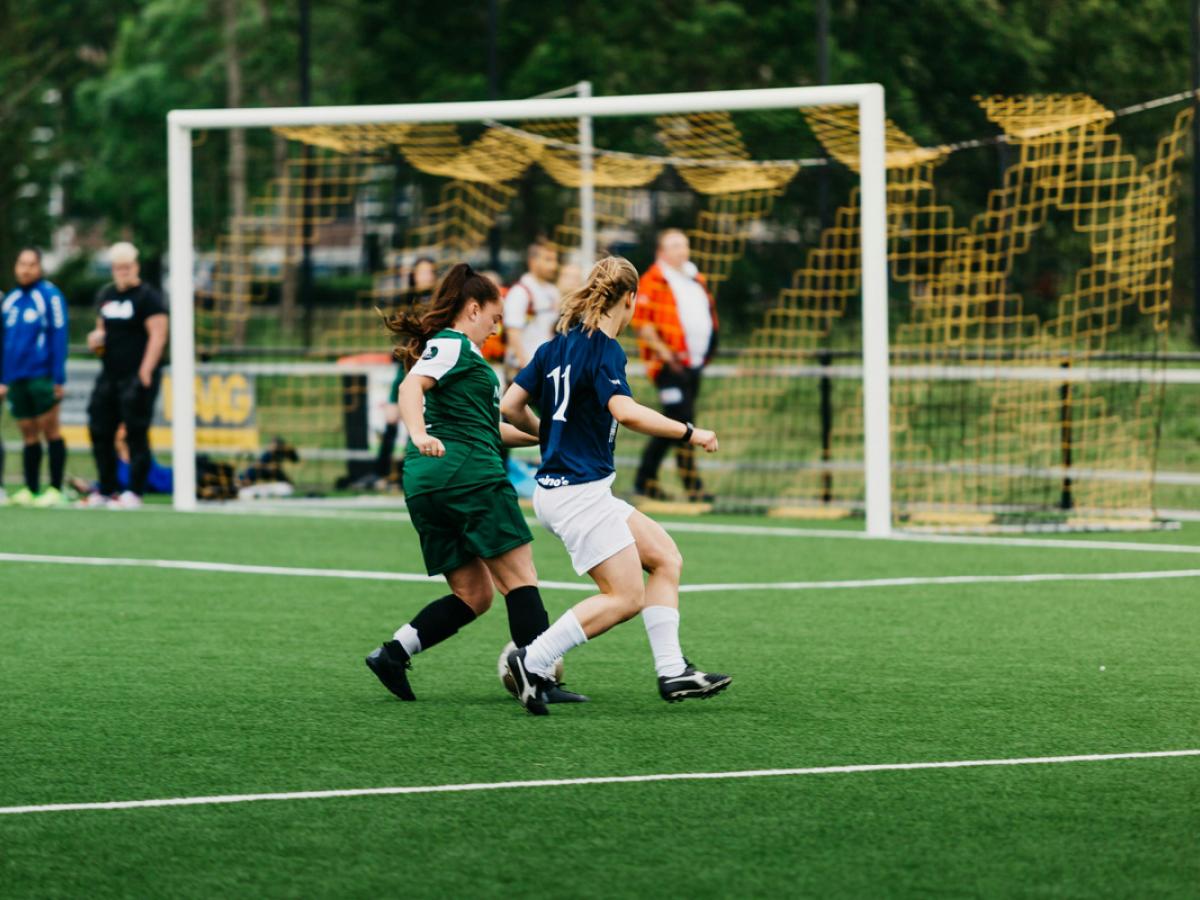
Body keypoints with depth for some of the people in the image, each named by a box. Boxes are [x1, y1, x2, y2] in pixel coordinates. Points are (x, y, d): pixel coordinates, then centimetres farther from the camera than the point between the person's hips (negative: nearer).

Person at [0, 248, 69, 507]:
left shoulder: (50, 296, -4)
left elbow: (59, 337, -8)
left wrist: (58, 377, -12)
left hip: (41, 376, -6)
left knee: (49, 429, -3)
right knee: (28, 434, 7)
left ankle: (55, 490, -2)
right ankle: (30, 490, 9)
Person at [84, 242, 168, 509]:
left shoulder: (147, 297, -8)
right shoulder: (105, 295, 16)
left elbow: (158, 336, -13)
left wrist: (145, 372, -19)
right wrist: (96, 338, 5)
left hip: (137, 375, -8)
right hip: (109, 376, 8)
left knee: (136, 434, -6)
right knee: (100, 432, 8)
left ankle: (135, 492, -2)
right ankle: (106, 490, 19)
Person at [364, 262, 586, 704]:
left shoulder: (448, 347, 28)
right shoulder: (453, 344, -1)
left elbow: (486, 429, 35)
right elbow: (411, 386, -21)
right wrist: (418, 433, -38)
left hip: (426, 485, 10)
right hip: (468, 474, -10)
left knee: (473, 596, 10)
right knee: (520, 578, -5)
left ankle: (391, 655, -2)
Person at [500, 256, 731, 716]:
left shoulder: (558, 345, 11)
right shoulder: (603, 349, -14)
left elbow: (511, 406, 12)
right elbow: (626, 411, -28)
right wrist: (689, 433, -18)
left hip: (558, 487, 10)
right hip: (579, 492, -10)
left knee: (665, 557, 10)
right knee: (625, 597, -9)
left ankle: (671, 672, 6)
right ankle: (533, 661, -9)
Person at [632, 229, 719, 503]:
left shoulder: (695, 279, 16)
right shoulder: (653, 280, -9)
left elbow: (707, 314, 28)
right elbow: (640, 320, -14)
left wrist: (708, 347, 16)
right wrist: (663, 351, -20)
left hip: (693, 363, 8)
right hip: (669, 364, -8)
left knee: (672, 424, 12)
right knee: (683, 420, -13)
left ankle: (646, 479, 22)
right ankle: (692, 485, -13)